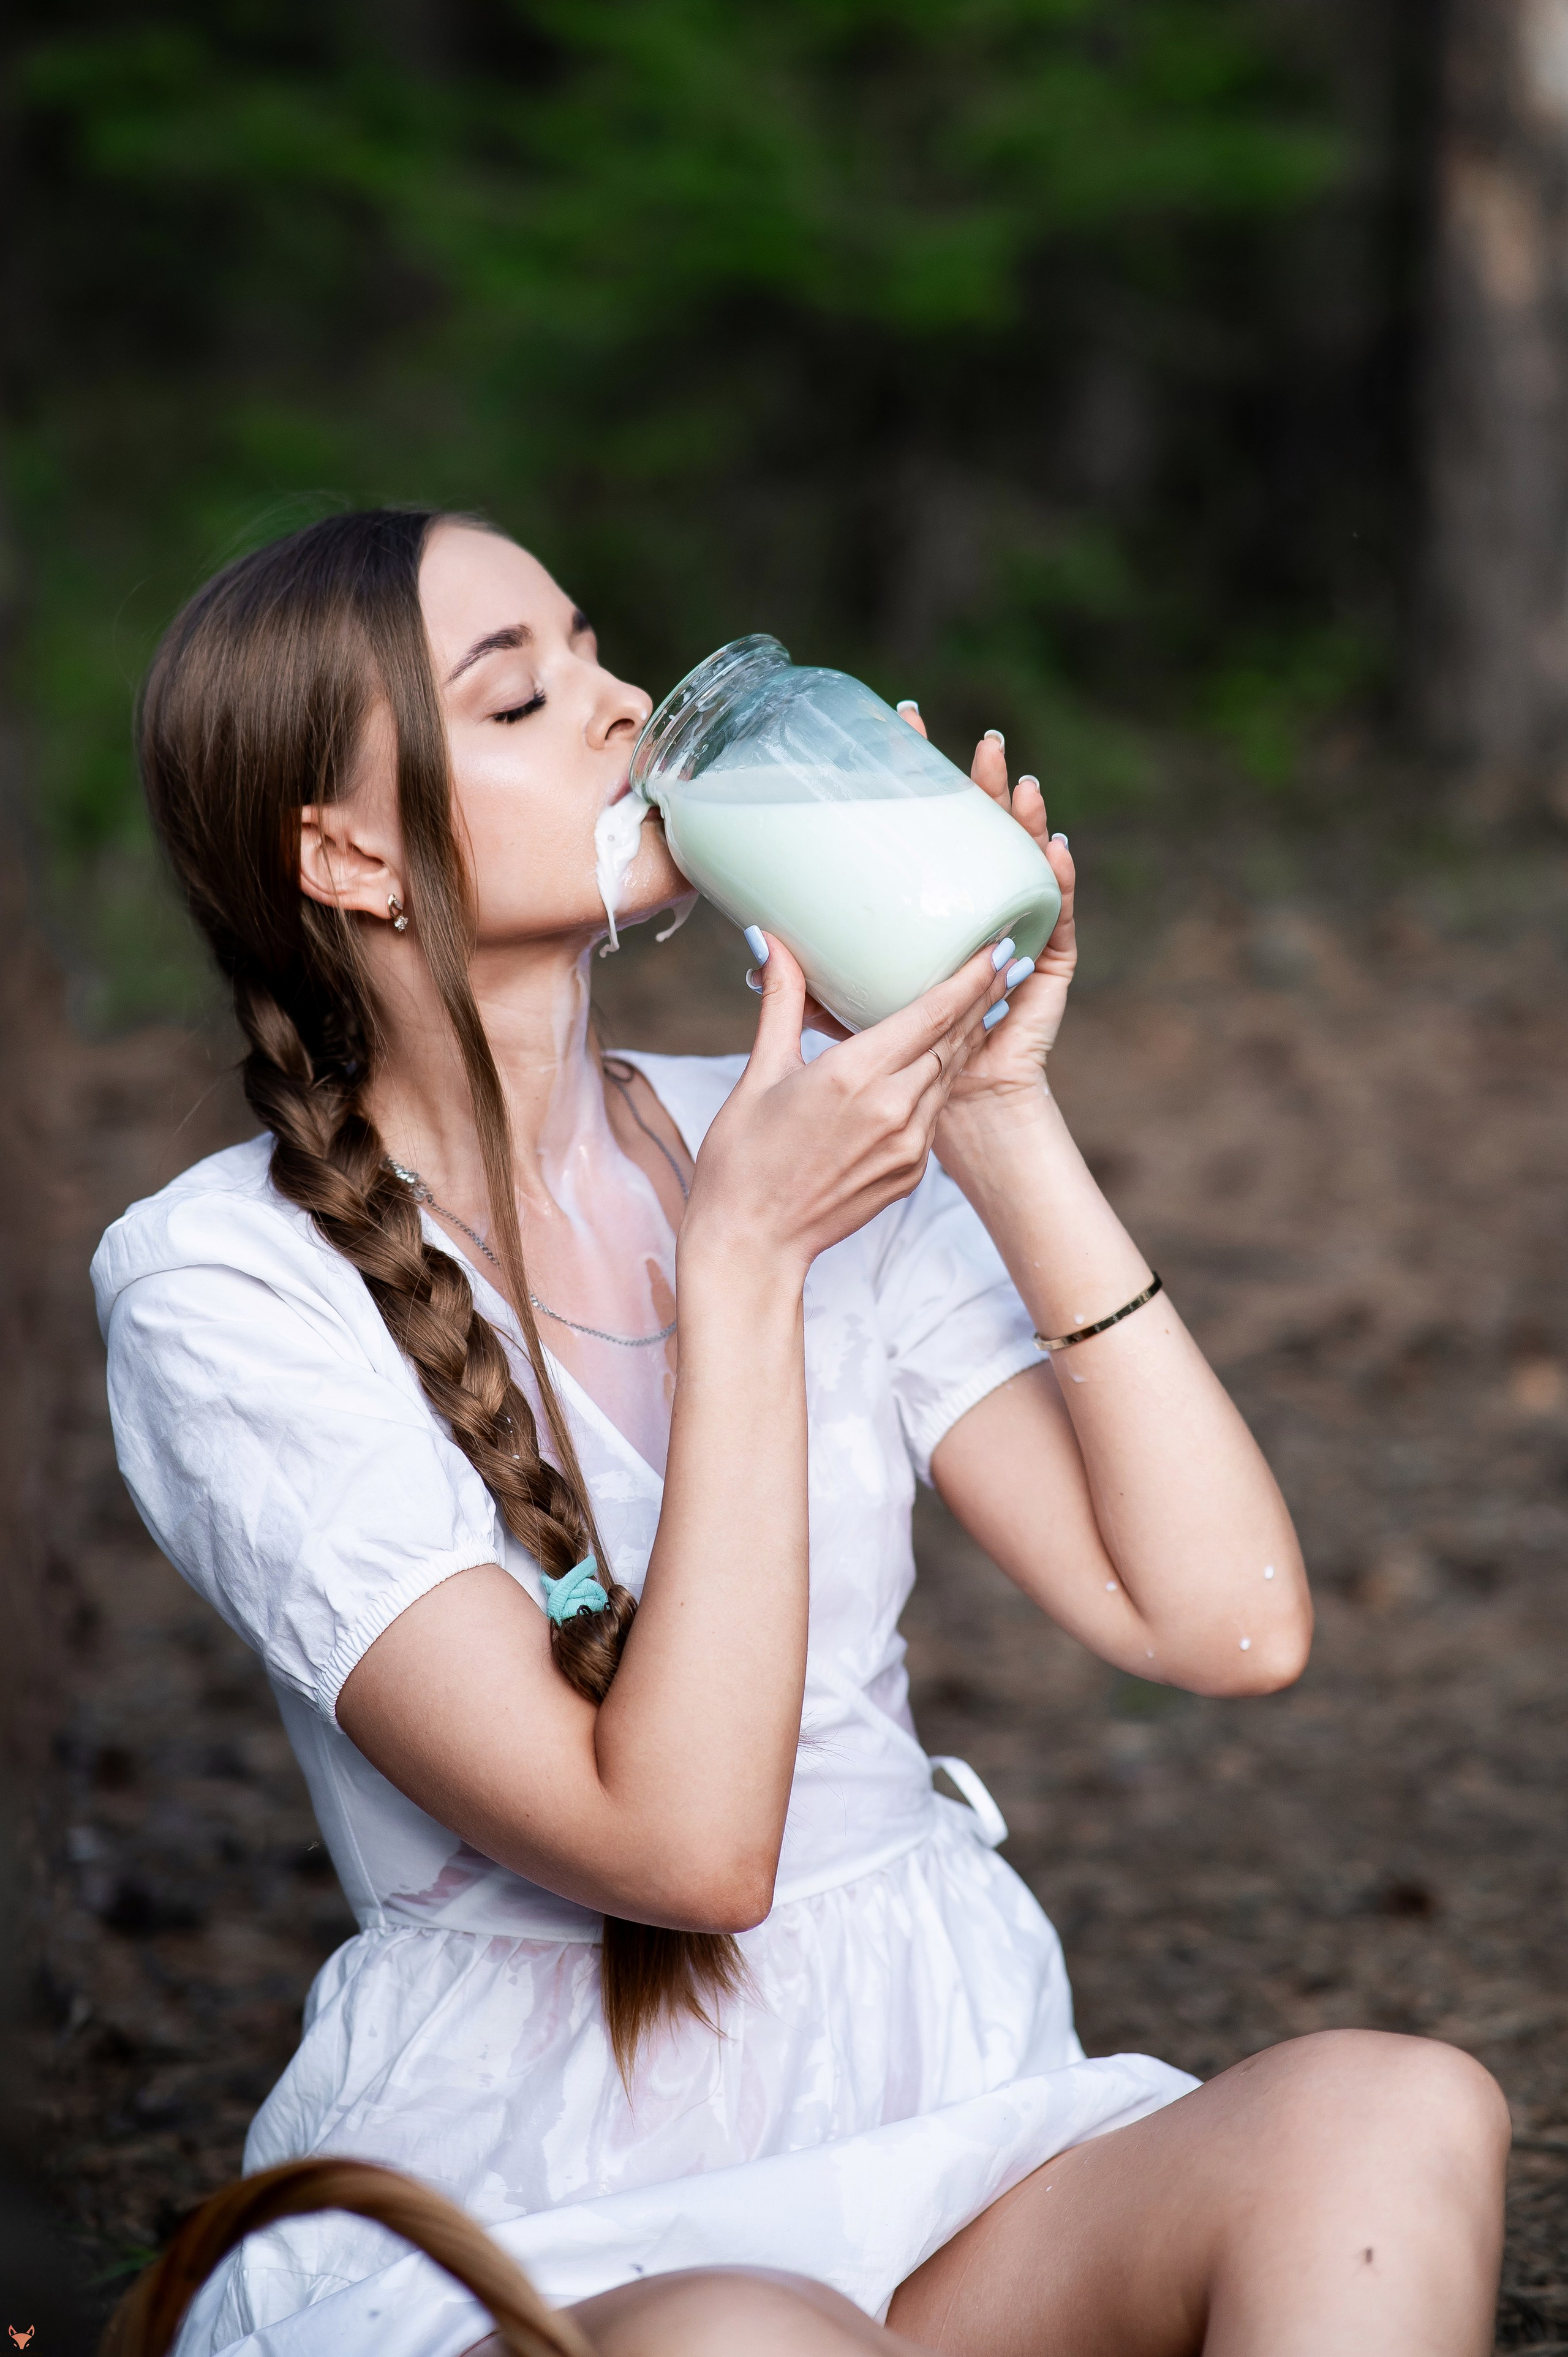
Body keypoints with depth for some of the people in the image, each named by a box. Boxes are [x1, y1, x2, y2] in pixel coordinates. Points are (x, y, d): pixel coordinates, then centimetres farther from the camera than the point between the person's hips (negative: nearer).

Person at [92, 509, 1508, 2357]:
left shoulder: (801, 1137, 6)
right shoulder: (230, 1287, -9)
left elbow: (1227, 1620, -4)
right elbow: (682, 1841, -18)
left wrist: (1000, 1126, -5)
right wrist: (742, 1258, -17)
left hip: (944, 2132, 6)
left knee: (1393, 2116, -25)